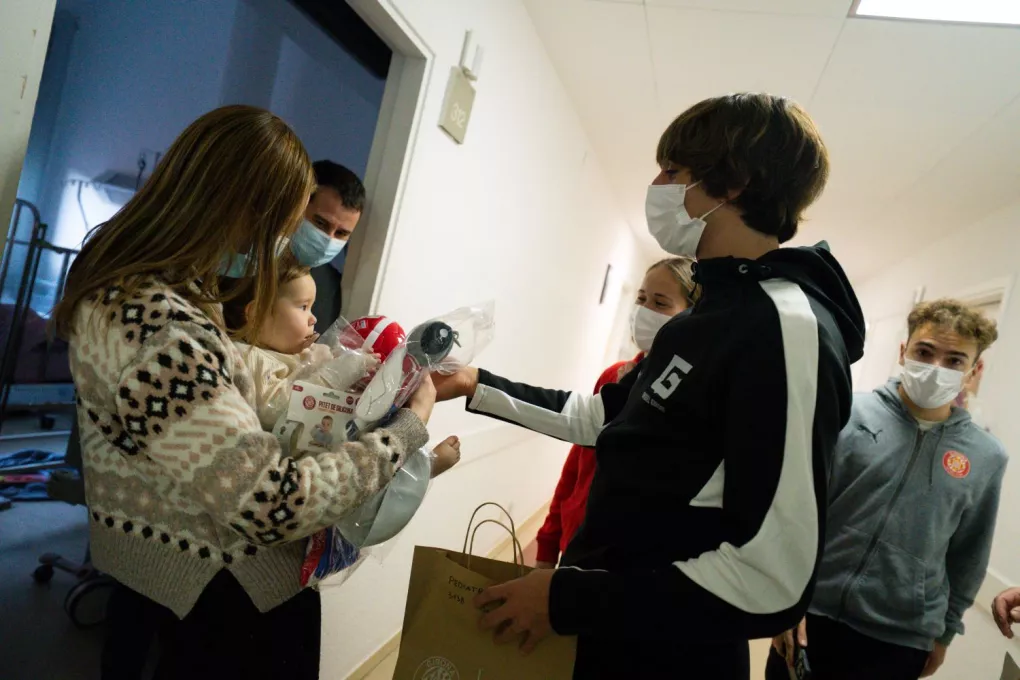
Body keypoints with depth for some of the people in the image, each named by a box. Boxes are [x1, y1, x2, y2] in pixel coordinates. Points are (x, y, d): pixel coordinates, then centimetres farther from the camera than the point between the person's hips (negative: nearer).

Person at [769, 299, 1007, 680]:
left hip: (901, 640, 2)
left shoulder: (986, 457, 0)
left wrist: (944, 631, 13)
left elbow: (968, 557, 9)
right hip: (812, 612, -1)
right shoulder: (851, 416, -8)